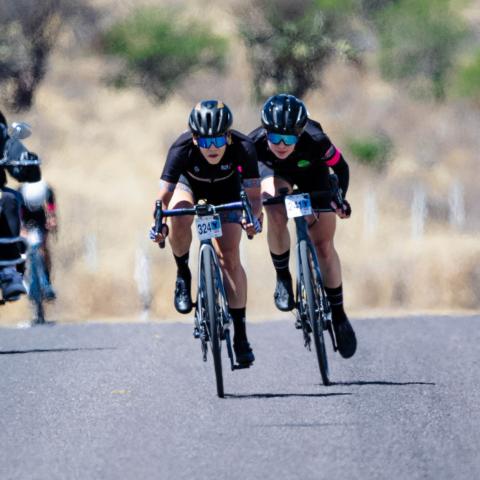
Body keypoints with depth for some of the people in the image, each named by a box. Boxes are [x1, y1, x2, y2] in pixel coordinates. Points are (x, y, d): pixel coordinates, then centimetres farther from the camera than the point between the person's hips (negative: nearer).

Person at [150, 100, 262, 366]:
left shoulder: (243, 147, -36)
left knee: (230, 257, -12)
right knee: (180, 219, -34)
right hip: (189, 183, 0)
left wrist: (253, 217, -53)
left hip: (225, 188, 0)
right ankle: (182, 274, -5)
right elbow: (164, 195, -39)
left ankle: (240, 334, -6)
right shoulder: (182, 149, -38)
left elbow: (253, 194, -33)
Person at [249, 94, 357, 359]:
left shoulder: (315, 141, -40)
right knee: (277, 217, -31)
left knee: (324, 246, -2)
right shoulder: (255, 143, -38)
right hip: (274, 171, 0)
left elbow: (341, 168, -24)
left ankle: (338, 315, 13)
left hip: (311, 172, 0)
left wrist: (339, 198, -36)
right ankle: (282, 277, -5)